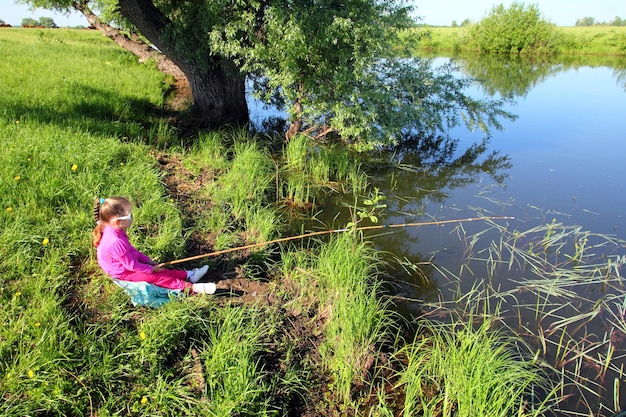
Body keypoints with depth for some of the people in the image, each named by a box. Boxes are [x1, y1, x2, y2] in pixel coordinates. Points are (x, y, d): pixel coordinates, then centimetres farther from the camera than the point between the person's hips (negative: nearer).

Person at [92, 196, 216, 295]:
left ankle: (188, 275, 8)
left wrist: (148, 260, 7)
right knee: (155, 276, -10)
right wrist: (151, 269, -15)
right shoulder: (116, 242, -39)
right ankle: (190, 287, -8)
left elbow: (130, 249, 8)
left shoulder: (113, 230, -7)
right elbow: (131, 265, -28)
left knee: (160, 270, 6)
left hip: (127, 264, 9)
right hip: (123, 273, -9)